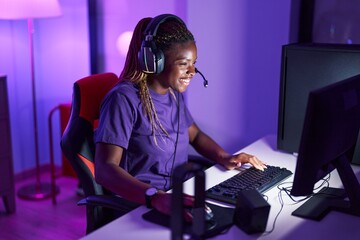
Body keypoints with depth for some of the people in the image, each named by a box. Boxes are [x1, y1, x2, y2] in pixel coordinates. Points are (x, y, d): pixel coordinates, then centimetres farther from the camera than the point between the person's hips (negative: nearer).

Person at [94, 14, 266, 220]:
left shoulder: (174, 93, 7)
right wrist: (156, 198, -40)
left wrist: (224, 157, 1)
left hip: (181, 197, 7)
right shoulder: (124, 99, -16)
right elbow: (105, 169, -25)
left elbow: (195, 135, 21)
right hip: (140, 206, -7)